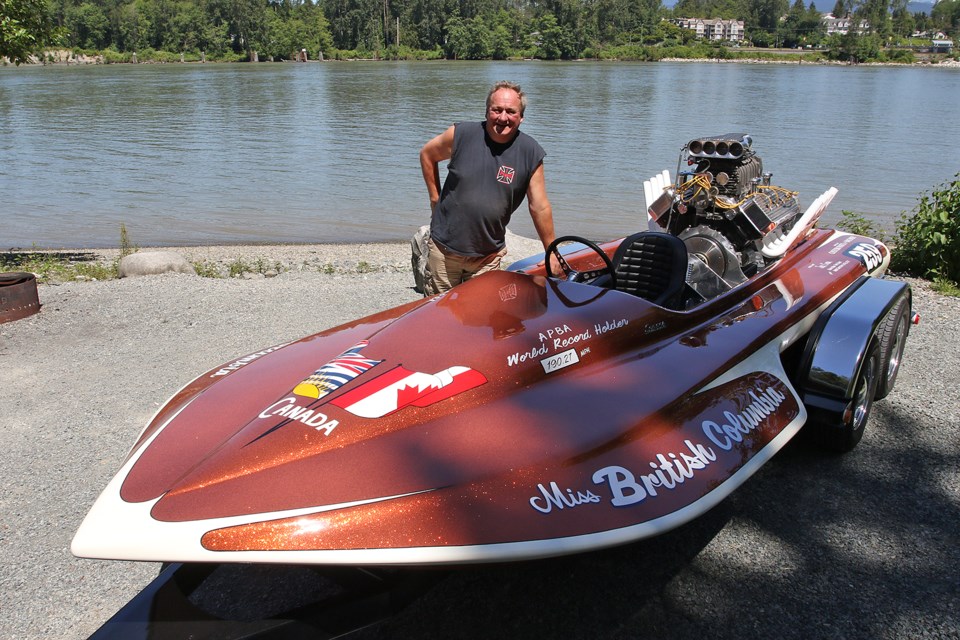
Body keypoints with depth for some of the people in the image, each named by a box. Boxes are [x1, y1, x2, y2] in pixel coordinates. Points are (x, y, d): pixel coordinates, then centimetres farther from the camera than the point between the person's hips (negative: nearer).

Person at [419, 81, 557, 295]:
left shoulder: (531, 153, -8)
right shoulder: (461, 134, -9)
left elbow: (540, 208, -3)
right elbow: (427, 154, 9)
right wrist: (435, 198, 5)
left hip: (488, 256, 0)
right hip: (444, 247, 0)